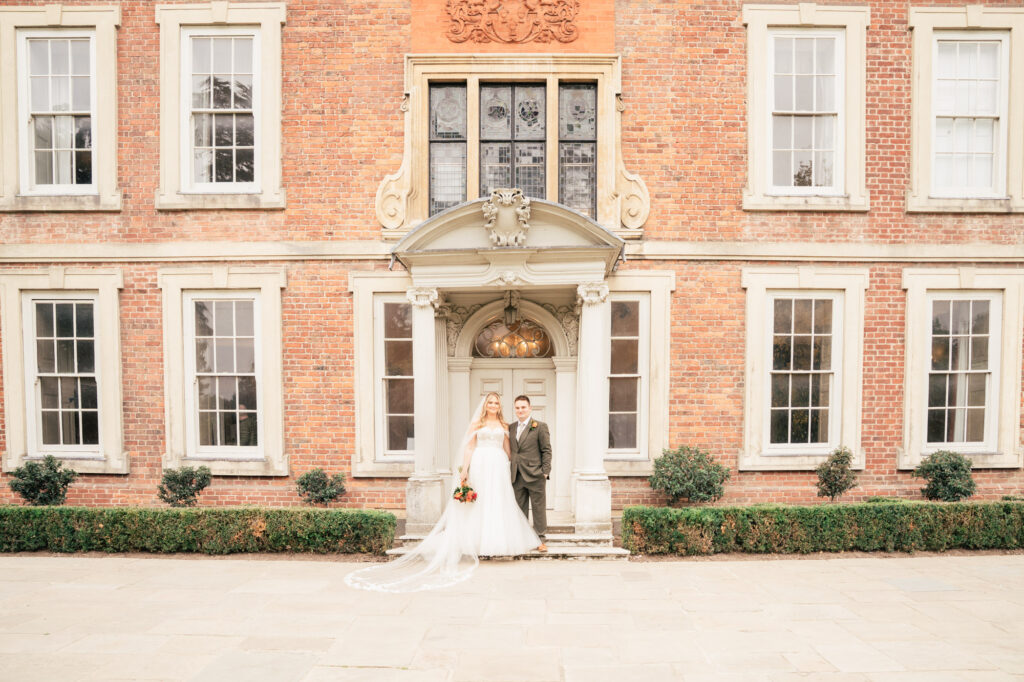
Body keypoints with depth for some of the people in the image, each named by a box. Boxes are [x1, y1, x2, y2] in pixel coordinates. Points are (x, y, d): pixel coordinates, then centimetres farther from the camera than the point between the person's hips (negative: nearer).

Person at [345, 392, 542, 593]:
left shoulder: (504, 425, 13)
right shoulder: (476, 424, 5)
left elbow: (508, 448, 14)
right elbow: (468, 447, 0)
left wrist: (512, 469, 8)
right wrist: (464, 470, -7)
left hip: (499, 468, 2)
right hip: (480, 465, -2)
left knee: (500, 504, 3)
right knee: (479, 503, -1)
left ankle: (500, 542, 13)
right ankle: (479, 541, 7)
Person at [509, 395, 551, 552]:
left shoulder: (540, 427, -2)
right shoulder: (511, 428, 12)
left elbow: (546, 450, -3)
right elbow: (510, 450, 16)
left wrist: (545, 471, -9)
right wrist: (511, 471, 10)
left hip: (535, 475, -4)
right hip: (517, 476, 4)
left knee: (539, 508, 3)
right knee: (520, 508, 10)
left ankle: (540, 539, 12)